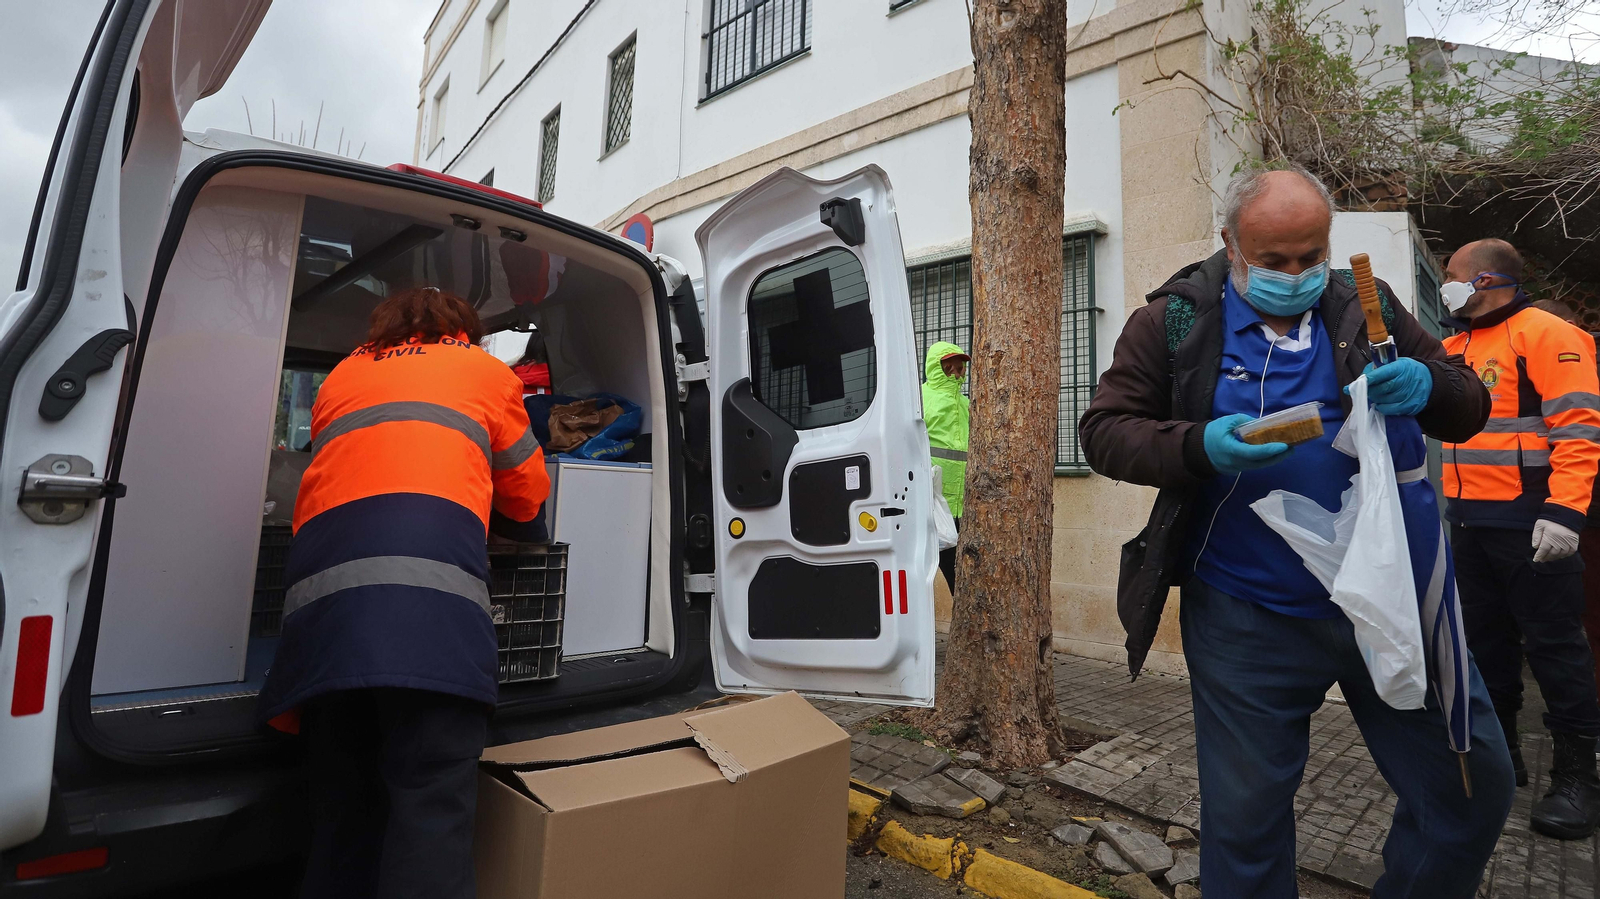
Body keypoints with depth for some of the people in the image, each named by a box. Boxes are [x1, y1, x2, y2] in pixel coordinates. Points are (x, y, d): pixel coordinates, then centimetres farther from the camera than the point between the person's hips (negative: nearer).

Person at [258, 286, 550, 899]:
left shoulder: (340, 377, 32)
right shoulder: (484, 369, 22)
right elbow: (527, 499, 28)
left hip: (322, 578, 5)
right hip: (428, 581, -4)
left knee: (342, 806, 11)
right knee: (432, 806, -7)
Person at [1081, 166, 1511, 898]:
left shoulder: (1365, 309, 6)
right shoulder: (1176, 320, -4)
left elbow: (1469, 407, 11)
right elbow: (1103, 430, -6)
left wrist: (1427, 388, -14)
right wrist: (1201, 448, -24)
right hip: (1245, 617, -3)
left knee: (1474, 784, 14)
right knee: (1245, 817, 9)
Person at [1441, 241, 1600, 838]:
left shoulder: (1546, 335, -9)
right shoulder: (1455, 349, 15)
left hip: (1528, 525, -8)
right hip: (1469, 522, 8)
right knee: (1486, 639, 14)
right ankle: (1499, 752, 26)